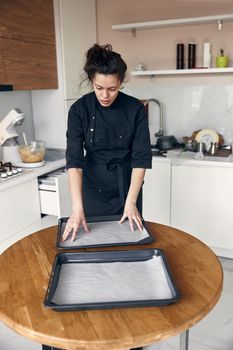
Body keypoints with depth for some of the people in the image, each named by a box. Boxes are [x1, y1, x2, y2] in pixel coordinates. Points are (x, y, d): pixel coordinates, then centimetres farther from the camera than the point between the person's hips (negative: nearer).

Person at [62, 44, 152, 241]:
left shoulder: (135, 109, -11)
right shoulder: (79, 109, -12)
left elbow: (141, 158, -12)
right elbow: (74, 159, -19)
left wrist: (131, 201, -18)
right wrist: (77, 208, -28)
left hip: (127, 188, 1)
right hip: (93, 189, 0)